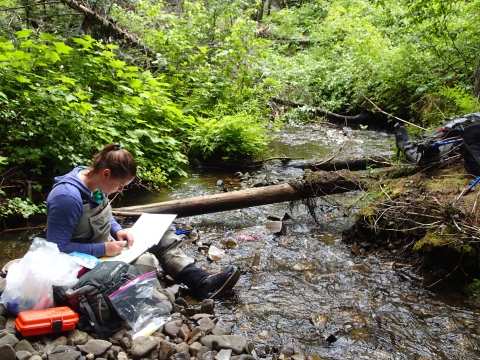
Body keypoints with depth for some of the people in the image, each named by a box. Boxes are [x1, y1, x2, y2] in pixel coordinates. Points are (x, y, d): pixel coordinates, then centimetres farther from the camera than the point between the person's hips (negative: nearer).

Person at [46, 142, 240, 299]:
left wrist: (118, 231, -4)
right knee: (146, 262, -30)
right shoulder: (67, 197, -29)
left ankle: (203, 282, -10)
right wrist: (104, 249, -25)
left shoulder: (94, 183, -2)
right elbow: (58, 248, -27)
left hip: (106, 244, 9)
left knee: (162, 237, -2)